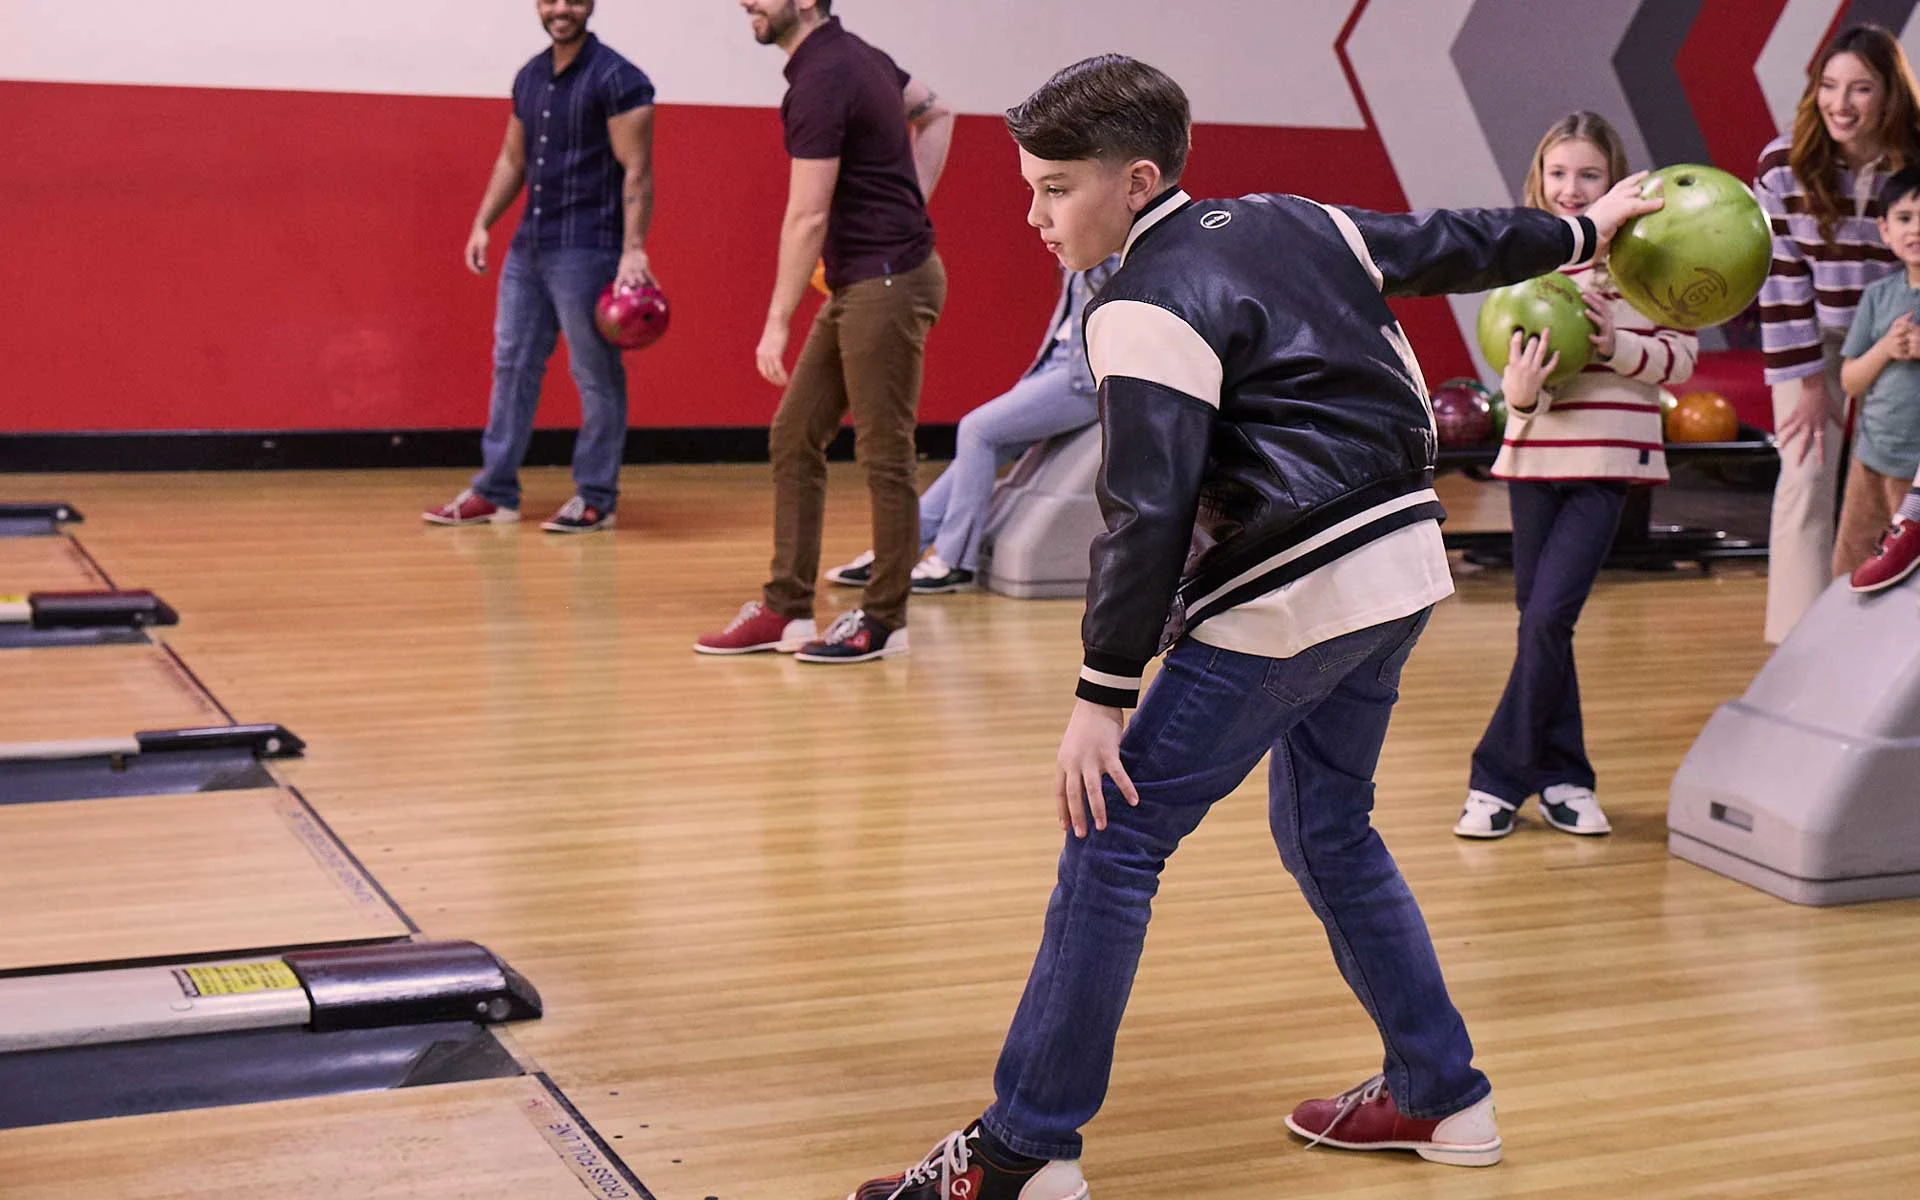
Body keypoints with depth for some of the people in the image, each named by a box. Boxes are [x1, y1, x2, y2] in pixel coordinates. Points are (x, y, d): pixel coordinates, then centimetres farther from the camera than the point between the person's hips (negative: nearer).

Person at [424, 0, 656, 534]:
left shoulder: (616, 79, -10)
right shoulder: (530, 77, 12)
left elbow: (636, 171, -14)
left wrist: (633, 250, -22)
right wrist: (482, 223, 13)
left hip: (586, 250, -8)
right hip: (528, 247, 8)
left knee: (596, 375, 0)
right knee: (512, 365, 9)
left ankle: (596, 499, 9)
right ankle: (496, 492, 16)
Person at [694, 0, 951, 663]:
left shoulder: (820, 82, -18)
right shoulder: (852, 53, 11)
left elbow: (807, 218, -19)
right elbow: (935, 112, 25)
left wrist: (777, 322, -16)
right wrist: (909, 202, 16)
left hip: (887, 282, -10)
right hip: (855, 285, 10)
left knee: (883, 455, -1)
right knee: (794, 439, 9)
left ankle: (883, 620, 9)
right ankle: (786, 609, 13)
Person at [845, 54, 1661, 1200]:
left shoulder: (1147, 306, -12)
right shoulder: (1292, 222, 12)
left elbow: (1149, 514, -19)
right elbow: (1450, 245, 24)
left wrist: (1104, 695, -18)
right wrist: (1580, 229, 41)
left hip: (1288, 597, -9)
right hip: (1401, 565, 9)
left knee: (1114, 840, -5)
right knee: (1329, 830, 23)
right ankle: (1443, 1095, 31)